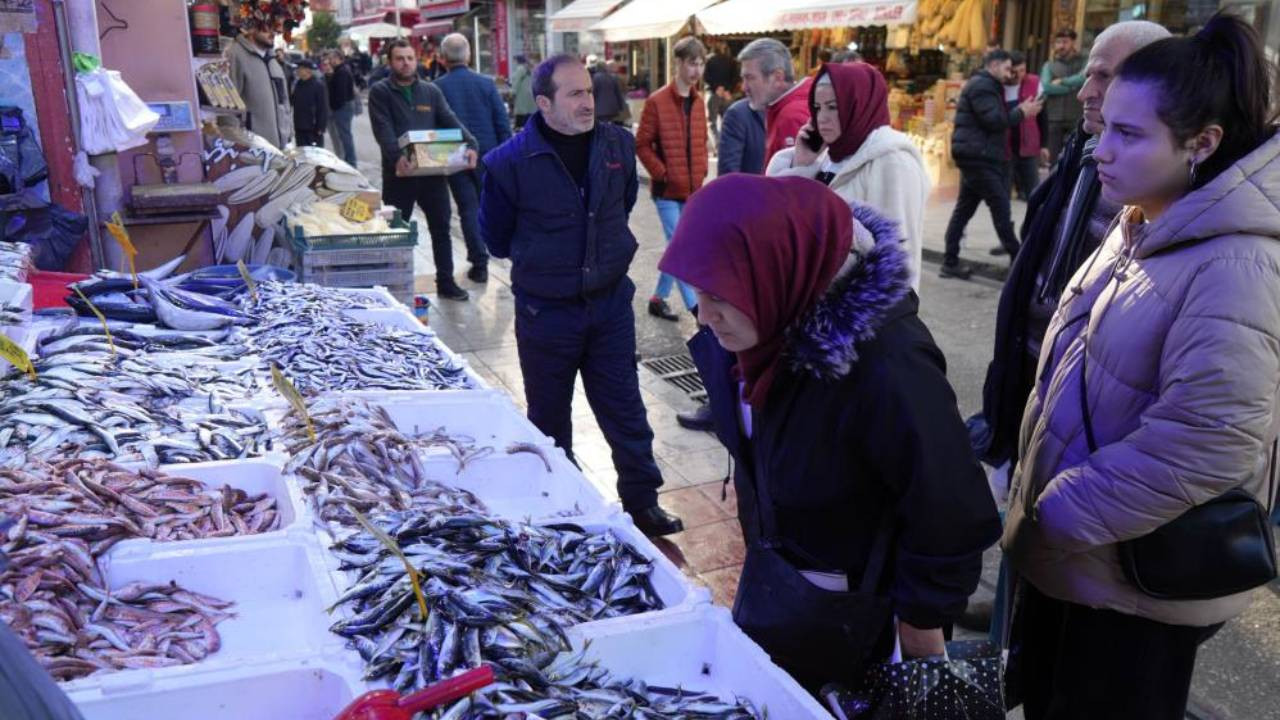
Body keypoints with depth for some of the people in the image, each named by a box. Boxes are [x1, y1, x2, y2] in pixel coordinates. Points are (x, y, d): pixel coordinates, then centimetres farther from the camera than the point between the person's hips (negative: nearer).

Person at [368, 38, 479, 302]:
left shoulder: (431, 91, 10)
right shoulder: (380, 92, -1)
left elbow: (450, 121, 0)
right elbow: (383, 130, -15)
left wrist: (469, 145, -20)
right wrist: (396, 156, -34)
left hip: (432, 171, 3)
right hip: (399, 172, -3)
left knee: (441, 228, 9)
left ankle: (446, 281, 20)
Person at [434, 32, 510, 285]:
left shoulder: (437, 88, -7)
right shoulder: (486, 83, -2)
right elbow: (503, 122, -1)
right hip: (488, 154, 2)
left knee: (469, 209, 4)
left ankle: (479, 263, 3)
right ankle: (479, 258, 24)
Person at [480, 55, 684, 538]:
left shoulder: (618, 145, -4)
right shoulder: (510, 161, -15)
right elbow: (495, 237, 0)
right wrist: (540, 258, 8)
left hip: (611, 301, 3)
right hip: (545, 311, -2)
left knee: (625, 410, 10)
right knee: (549, 417, 14)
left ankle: (642, 502, 24)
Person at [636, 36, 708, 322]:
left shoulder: (698, 101, 9)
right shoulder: (657, 101, -11)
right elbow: (642, 145, -9)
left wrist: (701, 171, 7)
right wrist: (661, 174, -13)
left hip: (692, 188, 6)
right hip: (668, 190, -6)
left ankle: (659, 298, 26)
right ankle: (695, 308, -5)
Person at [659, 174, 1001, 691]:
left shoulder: (885, 369, -37)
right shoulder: (771, 323, -15)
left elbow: (948, 516, -25)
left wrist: (921, 624, -13)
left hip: (844, 605, -7)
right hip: (769, 569, 7)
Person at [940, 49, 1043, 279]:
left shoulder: (983, 85, 24)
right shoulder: (983, 85, -10)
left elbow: (993, 119, 22)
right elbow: (994, 120, -20)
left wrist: (1019, 111, 13)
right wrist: (1021, 112, -11)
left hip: (976, 156, 11)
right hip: (978, 156, -11)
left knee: (964, 208, 8)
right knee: (1001, 207, -6)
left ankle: (950, 262, 8)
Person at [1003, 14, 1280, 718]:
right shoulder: (1141, 227, 5)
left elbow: (1211, 442, -31)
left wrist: (1063, 514, -21)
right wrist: (1039, 495, 11)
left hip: (1138, 577, -8)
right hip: (1067, 549, 8)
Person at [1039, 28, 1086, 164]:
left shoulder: (1083, 62, 7)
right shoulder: (1049, 65, 10)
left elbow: (1083, 78, -14)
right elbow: (1046, 86, -7)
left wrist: (1062, 81, -5)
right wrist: (1072, 86, -7)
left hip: (1077, 118, -2)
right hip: (1054, 118, 2)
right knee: (1054, 159, 5)